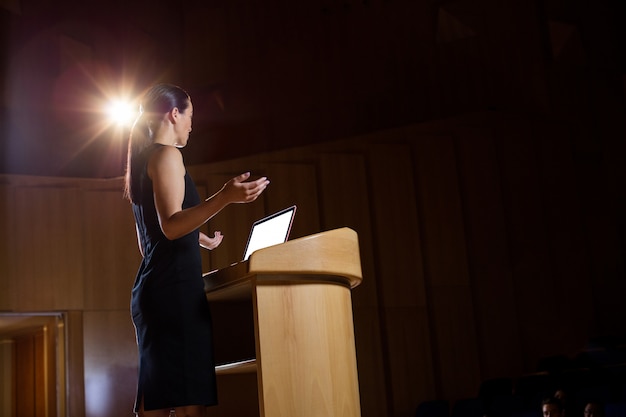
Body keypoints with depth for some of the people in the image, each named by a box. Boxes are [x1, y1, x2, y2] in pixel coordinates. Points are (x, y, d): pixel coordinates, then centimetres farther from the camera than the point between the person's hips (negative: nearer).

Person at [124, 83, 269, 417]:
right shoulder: (167, 155, -4)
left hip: (151, 288, 10)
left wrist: (200, 239, 42)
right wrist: (224, 198, -31)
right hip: (175, 286, -10)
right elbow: (171, 226, -18)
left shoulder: (142, 164, 24)